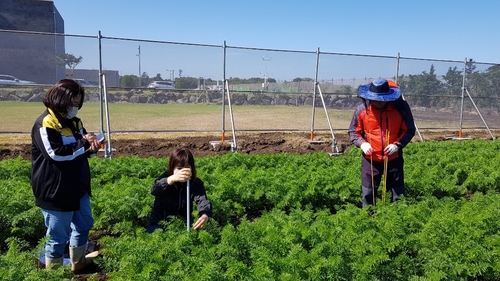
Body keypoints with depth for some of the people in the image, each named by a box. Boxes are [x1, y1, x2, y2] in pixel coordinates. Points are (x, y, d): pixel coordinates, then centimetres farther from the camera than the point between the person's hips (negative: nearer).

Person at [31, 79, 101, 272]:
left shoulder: (74, 121, 9)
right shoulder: (45, 124, -18)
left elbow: (83, 149, 14)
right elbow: (57, 154, -27)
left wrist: (91, 146, -11)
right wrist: (84, 143, -18)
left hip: (78, 187, 9)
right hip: (56, 191, -9)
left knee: (83, 225, 22)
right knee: (58, 236, 4)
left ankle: (78, 262, 42)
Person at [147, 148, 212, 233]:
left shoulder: (196, 183, -8)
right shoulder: (166, 177, -14)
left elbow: (202, 200, -26)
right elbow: (154, 190, -37)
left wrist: (205, 215, -51)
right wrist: (172, 179, -58)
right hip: (160, 224, -1)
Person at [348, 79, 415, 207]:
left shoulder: (401, 107, -11)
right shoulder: (362, 109, -10)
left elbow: (409, 130, -1)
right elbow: (353, 132, 2)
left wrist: (397, 145, -17)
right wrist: (362, 143, -17)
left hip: (394, 158, 0)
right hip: (370, 159, 0)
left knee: (398, 194, 13)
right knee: (368, 194, 8)